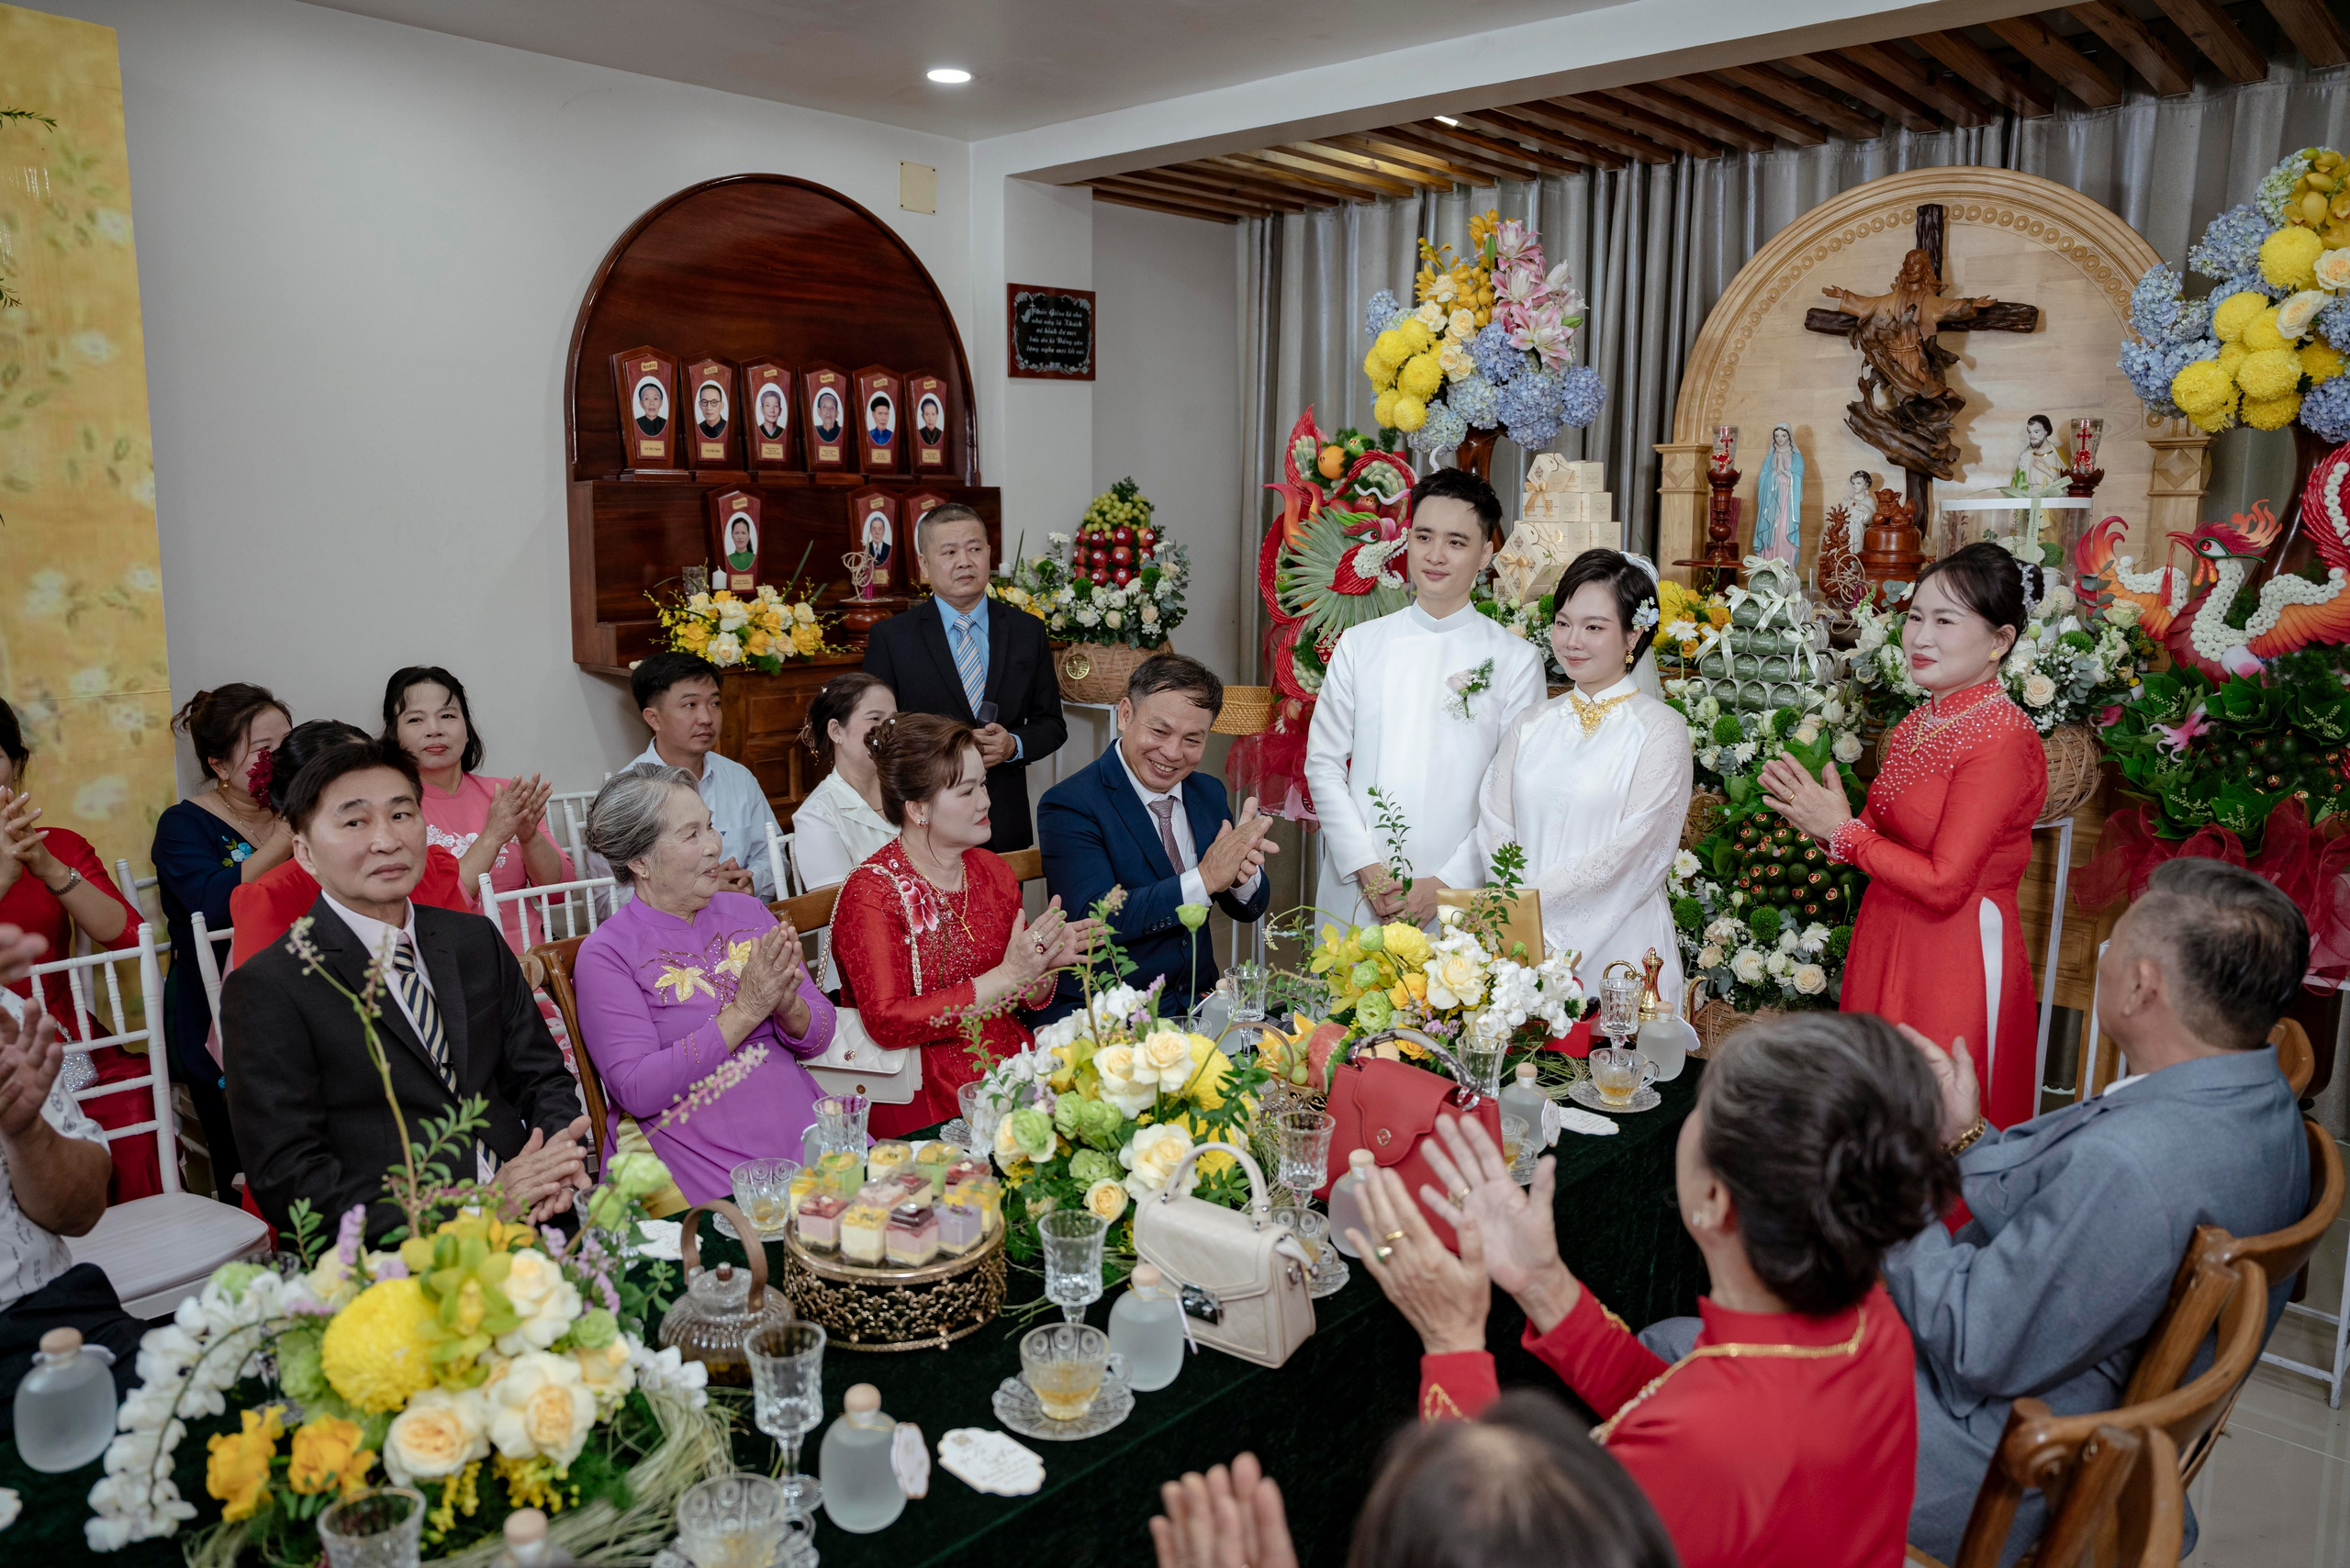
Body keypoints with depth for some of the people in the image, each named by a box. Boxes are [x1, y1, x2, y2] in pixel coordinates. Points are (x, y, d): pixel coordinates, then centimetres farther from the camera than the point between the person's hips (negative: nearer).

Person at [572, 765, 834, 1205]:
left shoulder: (747, 912, 12)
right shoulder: (605, 953, -3)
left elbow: (818, 1039, 12)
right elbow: (636, 1090, -12)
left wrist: (787, 1006, -11)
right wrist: (743, 1011, -16)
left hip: (801, 1128, 5)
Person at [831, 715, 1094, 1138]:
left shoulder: (992, 871, 9)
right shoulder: (870, 892, -10)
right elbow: (887, 1023, -20)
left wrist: (1045, 966, -7)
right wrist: (1004, 977, -21)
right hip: (929, 1099, -7)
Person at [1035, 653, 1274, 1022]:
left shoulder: (1210, 793, 9)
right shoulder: (1069, 805, -11)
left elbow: (1248, 909, 10)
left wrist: (1243, 874, -14)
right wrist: (1205, 878, -28)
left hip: (1197, 1005, 6)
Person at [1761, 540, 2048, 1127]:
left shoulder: (2001, 739, -18)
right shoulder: (1918, 725, 8)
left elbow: (1945, 884, -21)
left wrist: (1844, 830, -14)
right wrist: (1820, 816, -5)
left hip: (1958, 962, -8)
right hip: (1885, 945, 8)